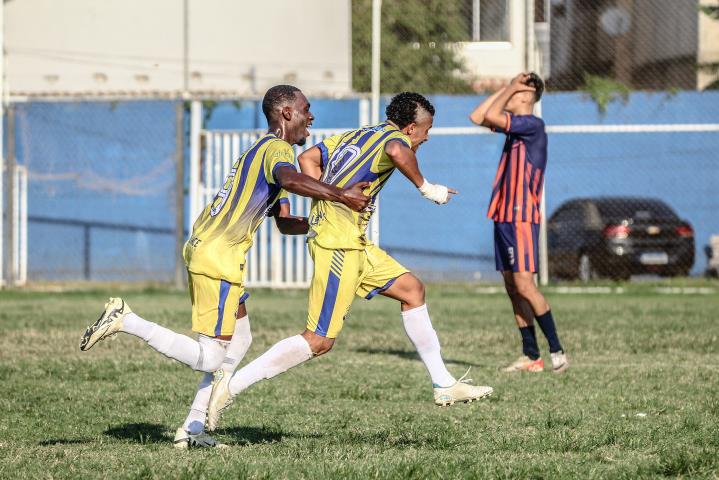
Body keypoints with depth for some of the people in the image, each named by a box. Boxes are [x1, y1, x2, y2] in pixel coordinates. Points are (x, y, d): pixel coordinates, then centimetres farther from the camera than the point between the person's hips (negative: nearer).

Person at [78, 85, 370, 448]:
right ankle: (125, 321, -9)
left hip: (203, 250, 11)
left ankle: (192, 429, 16)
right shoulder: (277, 149, -8)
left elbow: (284, 223, 26)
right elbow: (290, 179, -34)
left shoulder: (263, 149, 23)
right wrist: (340, 196, -30)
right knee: (209, 359, -9)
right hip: (218, 259, -11)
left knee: (239, 342, 17)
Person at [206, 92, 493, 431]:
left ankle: (444, 385, 19)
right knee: (320, 341, -9)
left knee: (411, 289, 15)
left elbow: (308, 158, 15)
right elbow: (396, 152, -31)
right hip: (338, 245, -10)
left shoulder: (356, 135, 18)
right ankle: (231, 386, -8)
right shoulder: (394, 136, -6)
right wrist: (425, 187, -17)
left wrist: (329, 201, 12)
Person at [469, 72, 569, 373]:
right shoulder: (514, 123, 15)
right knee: (512, 287, 7)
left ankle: (556, 351, -12)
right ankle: (531, 357, 8)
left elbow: (491, 116, -21)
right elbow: (477, 117, 16)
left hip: (521, 218, -9)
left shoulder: (533, 124, -12)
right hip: (504, 216, 9)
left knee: (524, 285, -14)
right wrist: (506, 88, 12)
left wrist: (511, 89, -7)